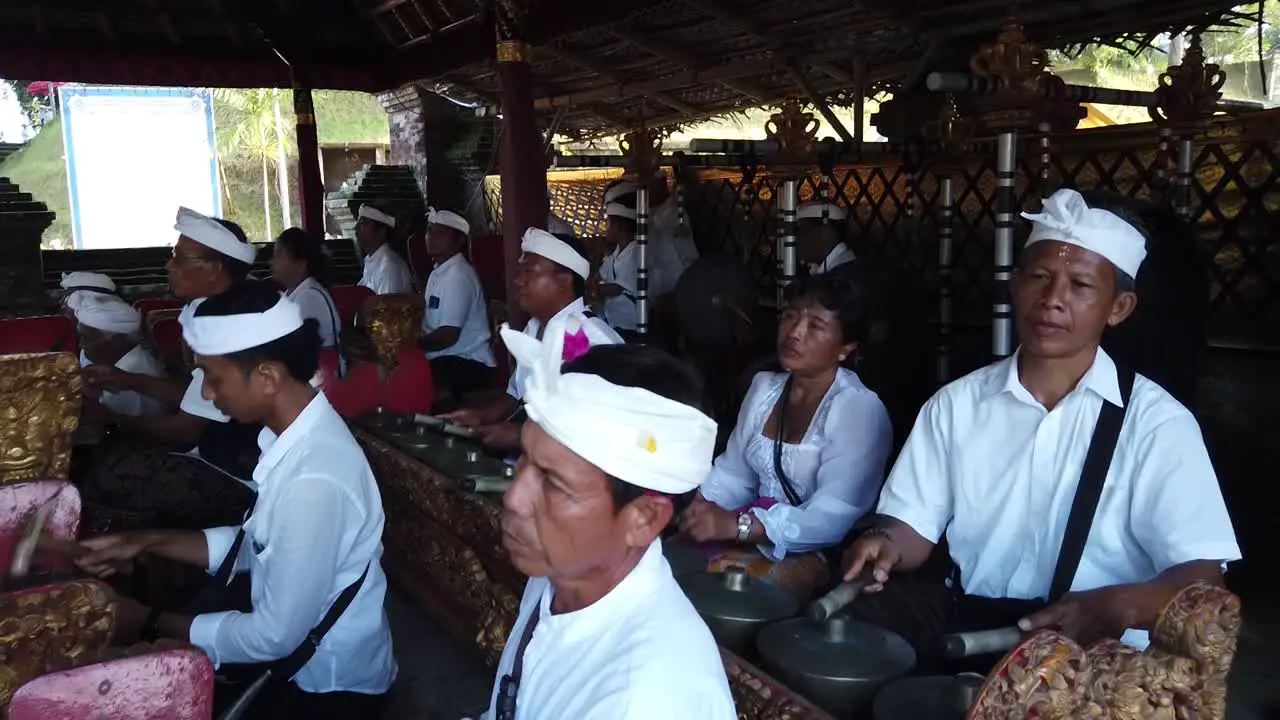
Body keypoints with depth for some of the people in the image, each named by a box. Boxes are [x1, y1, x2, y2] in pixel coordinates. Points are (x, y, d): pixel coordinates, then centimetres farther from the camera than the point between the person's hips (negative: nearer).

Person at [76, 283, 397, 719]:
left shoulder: (314, 481, -33)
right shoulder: (291, 435, -5)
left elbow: (275, 637, -25)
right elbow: (256, 543, 8)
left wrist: (153, 623, -13)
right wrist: (149, 543, 0)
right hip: (297, 651, 7)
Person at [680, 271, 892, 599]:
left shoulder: (859, 409, -15)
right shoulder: (764, 387, 9)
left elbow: (834, 518, -24)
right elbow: (733, 472, 9)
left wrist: (737, 525, -31)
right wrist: (698, 506, -12)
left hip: (818, 557, -6)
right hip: (753, 539, 6)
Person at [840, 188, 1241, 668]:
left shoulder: (1157, 422, -3)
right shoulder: (956, 403, 8)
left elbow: (1200, 575, -9)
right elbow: (913, 525, 9)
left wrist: (1117, 607, -31)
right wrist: (884, 545, -16)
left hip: (1090, 647, -2)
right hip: (965, 621, 3)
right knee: (850, 619, -26)